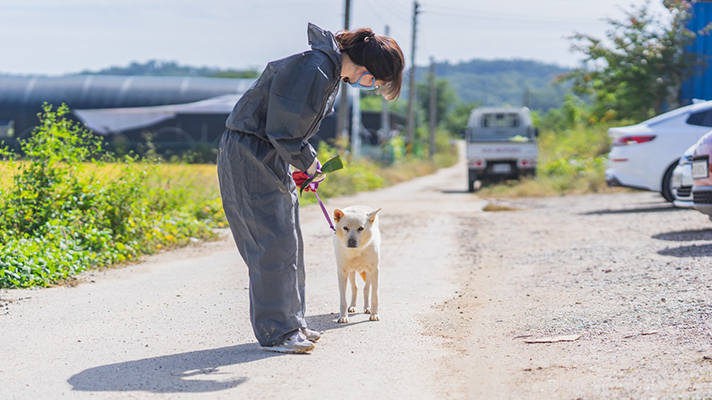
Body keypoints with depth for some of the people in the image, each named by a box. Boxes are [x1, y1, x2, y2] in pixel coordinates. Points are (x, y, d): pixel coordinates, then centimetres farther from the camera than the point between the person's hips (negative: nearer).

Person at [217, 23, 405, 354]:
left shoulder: (332, 68, 6)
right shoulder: (312, 68, -27)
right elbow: (282, 129, -24)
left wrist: (303, 163, 8)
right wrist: (307, 162, -9)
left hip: (272, 158, 10)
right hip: (248, 155, -10)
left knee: (287, 239, 13)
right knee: (273, 241, -8)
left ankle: (291, 322, 23)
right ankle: (275, 332, -1)